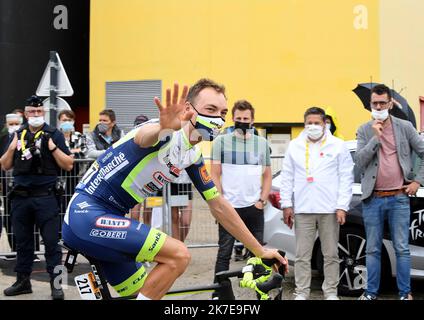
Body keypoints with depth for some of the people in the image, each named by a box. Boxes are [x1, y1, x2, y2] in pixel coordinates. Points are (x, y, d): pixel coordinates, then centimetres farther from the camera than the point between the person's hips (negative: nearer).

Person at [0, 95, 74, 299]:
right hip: (20, 197, 4)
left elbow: (68, 165, -2)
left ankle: (55, 283, 1)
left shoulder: (54, 135, 2)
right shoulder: (17, 135, 13)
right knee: (23, 242, 12)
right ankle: (23, 281, 22)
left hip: (45, 197, -4)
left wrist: (52, 147, -13)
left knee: (51, 241, -4)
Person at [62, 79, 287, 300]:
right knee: (178, 255, -20)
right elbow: (144, 136, -42)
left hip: (108, 219, 9)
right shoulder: (168, 133, -17)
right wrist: (164, 128, -68)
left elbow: (219, 206, 14)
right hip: (87, 214, -9)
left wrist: (259, 251, 14)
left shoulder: (193, 157, 8)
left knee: (145, 294, 12)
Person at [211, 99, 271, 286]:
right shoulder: (221, 141, 2)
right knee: (224, 252, 1)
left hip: (254, 208, 2)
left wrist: (262, 200, 0)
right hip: (229, 207, -2)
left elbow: (267, 176, 13)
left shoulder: (262, 143, 10)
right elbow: (214, 175, 0)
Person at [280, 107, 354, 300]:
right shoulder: (294, 146, 11)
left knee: (331, 254, 5)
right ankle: (302, 293, 9)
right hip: (303, 210, 1)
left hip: (329, 210, -1)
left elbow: (346, 178, 1)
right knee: (302, 255, 2)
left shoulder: (338, 146, 4)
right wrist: (286, 204, 4)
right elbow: (287, 177, 11)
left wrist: (342, 206, -6)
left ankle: (331, 292, 14)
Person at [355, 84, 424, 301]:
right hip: (373, 199, 1)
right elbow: (360, 163, -6)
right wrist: (375, 137, -13)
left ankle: (405, 293, 11)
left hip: (399, 198, -1)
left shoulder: (405, 127, 3)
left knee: (402, 249, 3)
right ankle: (371, 293, 16)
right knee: (373, 250, 8)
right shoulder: (364, 131, 3)